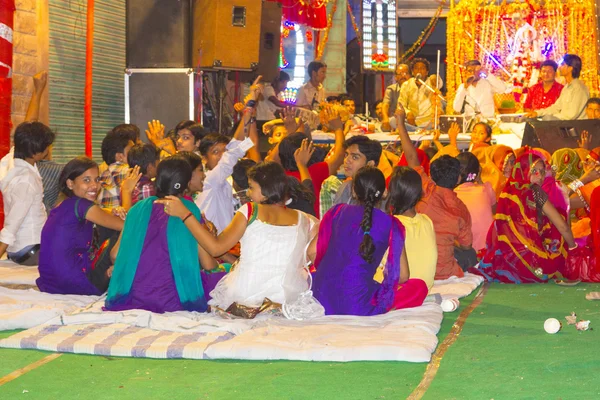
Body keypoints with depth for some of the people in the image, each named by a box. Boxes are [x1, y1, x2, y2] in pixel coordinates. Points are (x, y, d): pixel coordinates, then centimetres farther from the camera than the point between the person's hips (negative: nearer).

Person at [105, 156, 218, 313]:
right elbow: (208, 264, 1)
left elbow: (115, 254, 11)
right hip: (171, 301, -4)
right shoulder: (190, 211, 0)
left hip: (134, 298, 4)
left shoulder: (139, 208, 8)